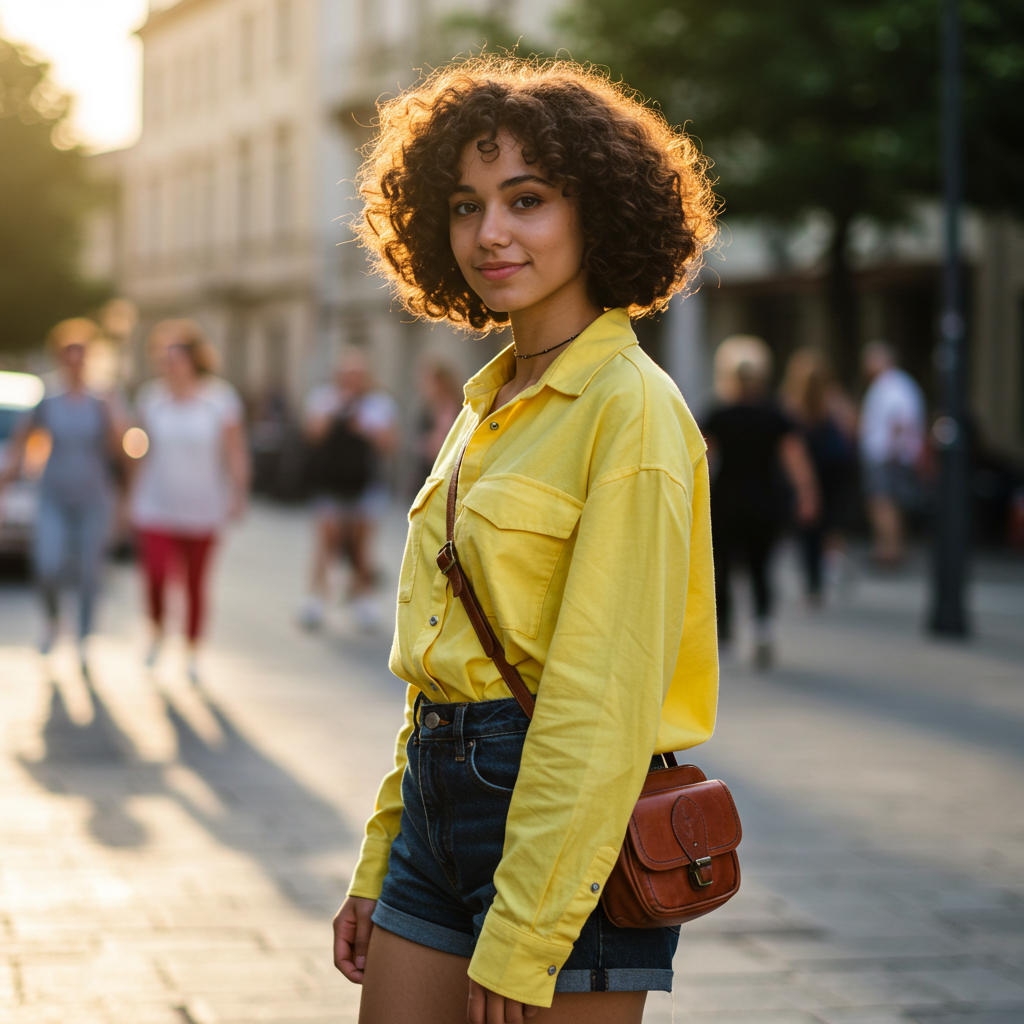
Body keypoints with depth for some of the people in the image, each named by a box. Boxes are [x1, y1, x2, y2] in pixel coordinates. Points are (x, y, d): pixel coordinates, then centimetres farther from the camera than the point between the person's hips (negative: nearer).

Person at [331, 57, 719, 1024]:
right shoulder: (489, 406, 13)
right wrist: (377, 868, 15)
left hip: (569, 818, -7)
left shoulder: (631, 409, -13)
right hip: (441, 795, 7)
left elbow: (606, 697, -18)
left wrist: (522, 938, -18)